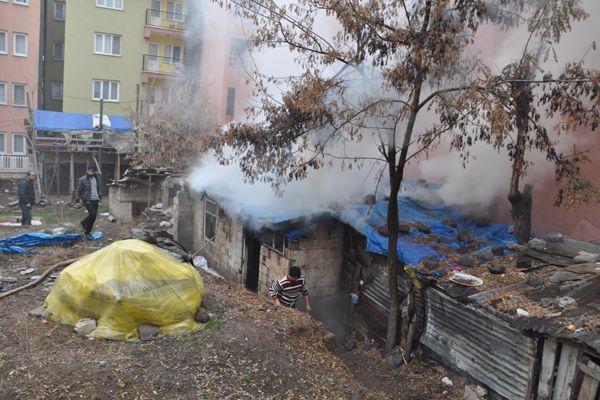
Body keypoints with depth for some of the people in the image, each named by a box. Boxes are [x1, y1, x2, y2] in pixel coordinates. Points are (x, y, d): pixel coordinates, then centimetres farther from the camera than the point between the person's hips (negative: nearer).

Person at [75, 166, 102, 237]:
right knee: (93, 214, -18)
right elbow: (78, 191, -6)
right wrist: (77, 201, -10)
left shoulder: (96, 178, 8)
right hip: (88, 200, -6)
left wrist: (100, 197, 19)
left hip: (95, 200, 6)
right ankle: (84, 223, 12)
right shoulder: (82, 180, -9)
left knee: (93, 216, 6)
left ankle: (87, 233, 18)